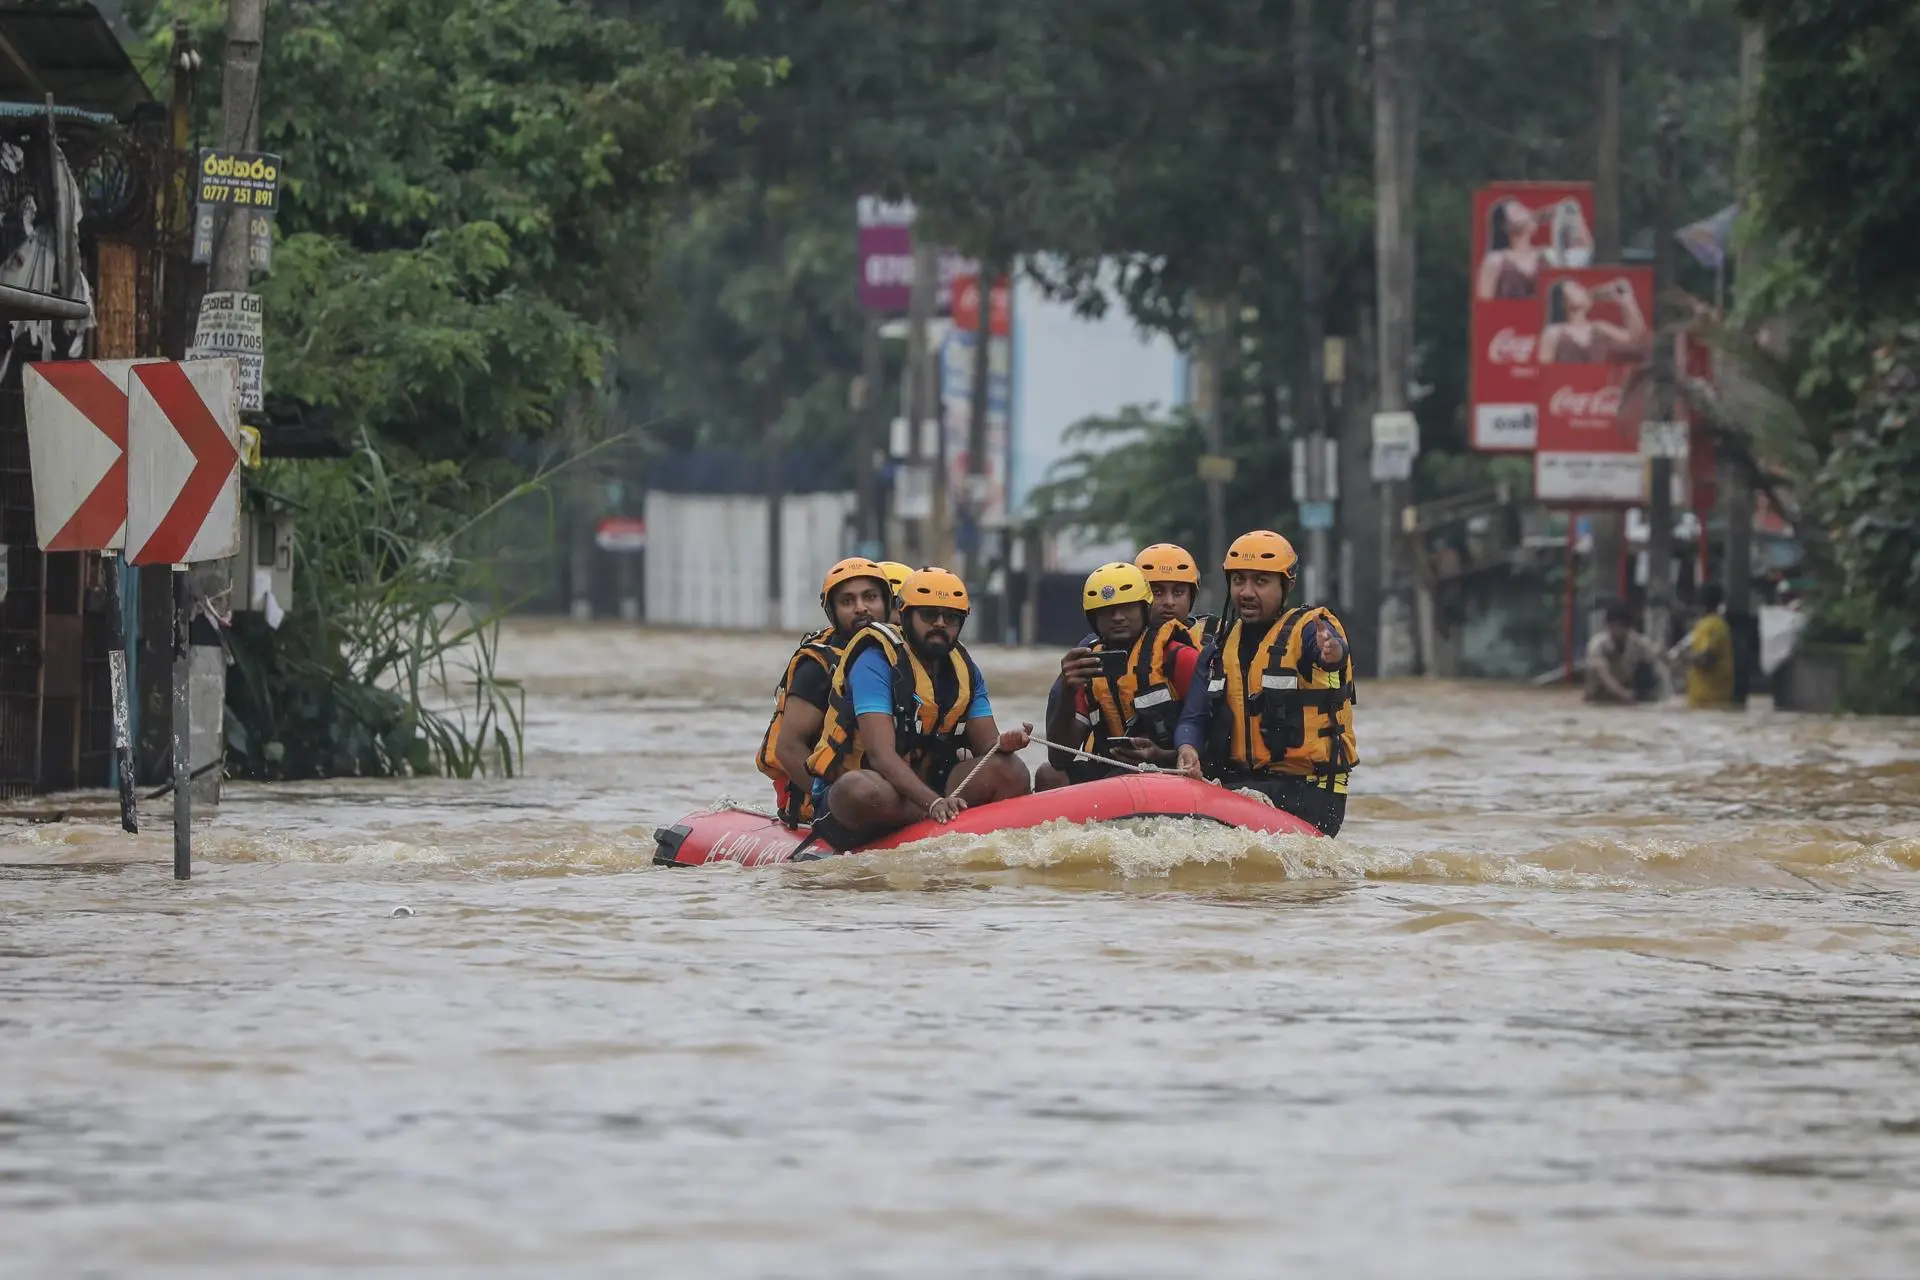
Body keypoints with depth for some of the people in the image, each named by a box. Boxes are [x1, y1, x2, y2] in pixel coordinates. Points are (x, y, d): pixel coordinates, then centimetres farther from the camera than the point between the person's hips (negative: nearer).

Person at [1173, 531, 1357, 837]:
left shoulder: (1309, 629, -4)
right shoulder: (1219, 650, 15)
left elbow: (1331, 646, -28)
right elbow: (1194, 718, 8)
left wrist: (1332, 653, -54)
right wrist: (1188, 748, -17)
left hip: (1306, 791, -6)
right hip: (1237, 782, 6)